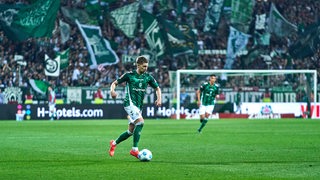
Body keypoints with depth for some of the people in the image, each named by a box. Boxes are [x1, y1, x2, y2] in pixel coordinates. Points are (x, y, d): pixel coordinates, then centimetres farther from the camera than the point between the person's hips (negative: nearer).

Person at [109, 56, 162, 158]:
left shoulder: (148, 77, 7)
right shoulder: (129, 75, -4)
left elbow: (157, 88, 16)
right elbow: (115, 83, 2)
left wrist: (159, 99, -3)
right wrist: (112, 90, -20)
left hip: (139, 106, 6)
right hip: (130, 103, -6)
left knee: (131, 131, 10)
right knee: (140, 121, -26)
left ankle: (114, 143, 34)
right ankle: (134, 149, -20)